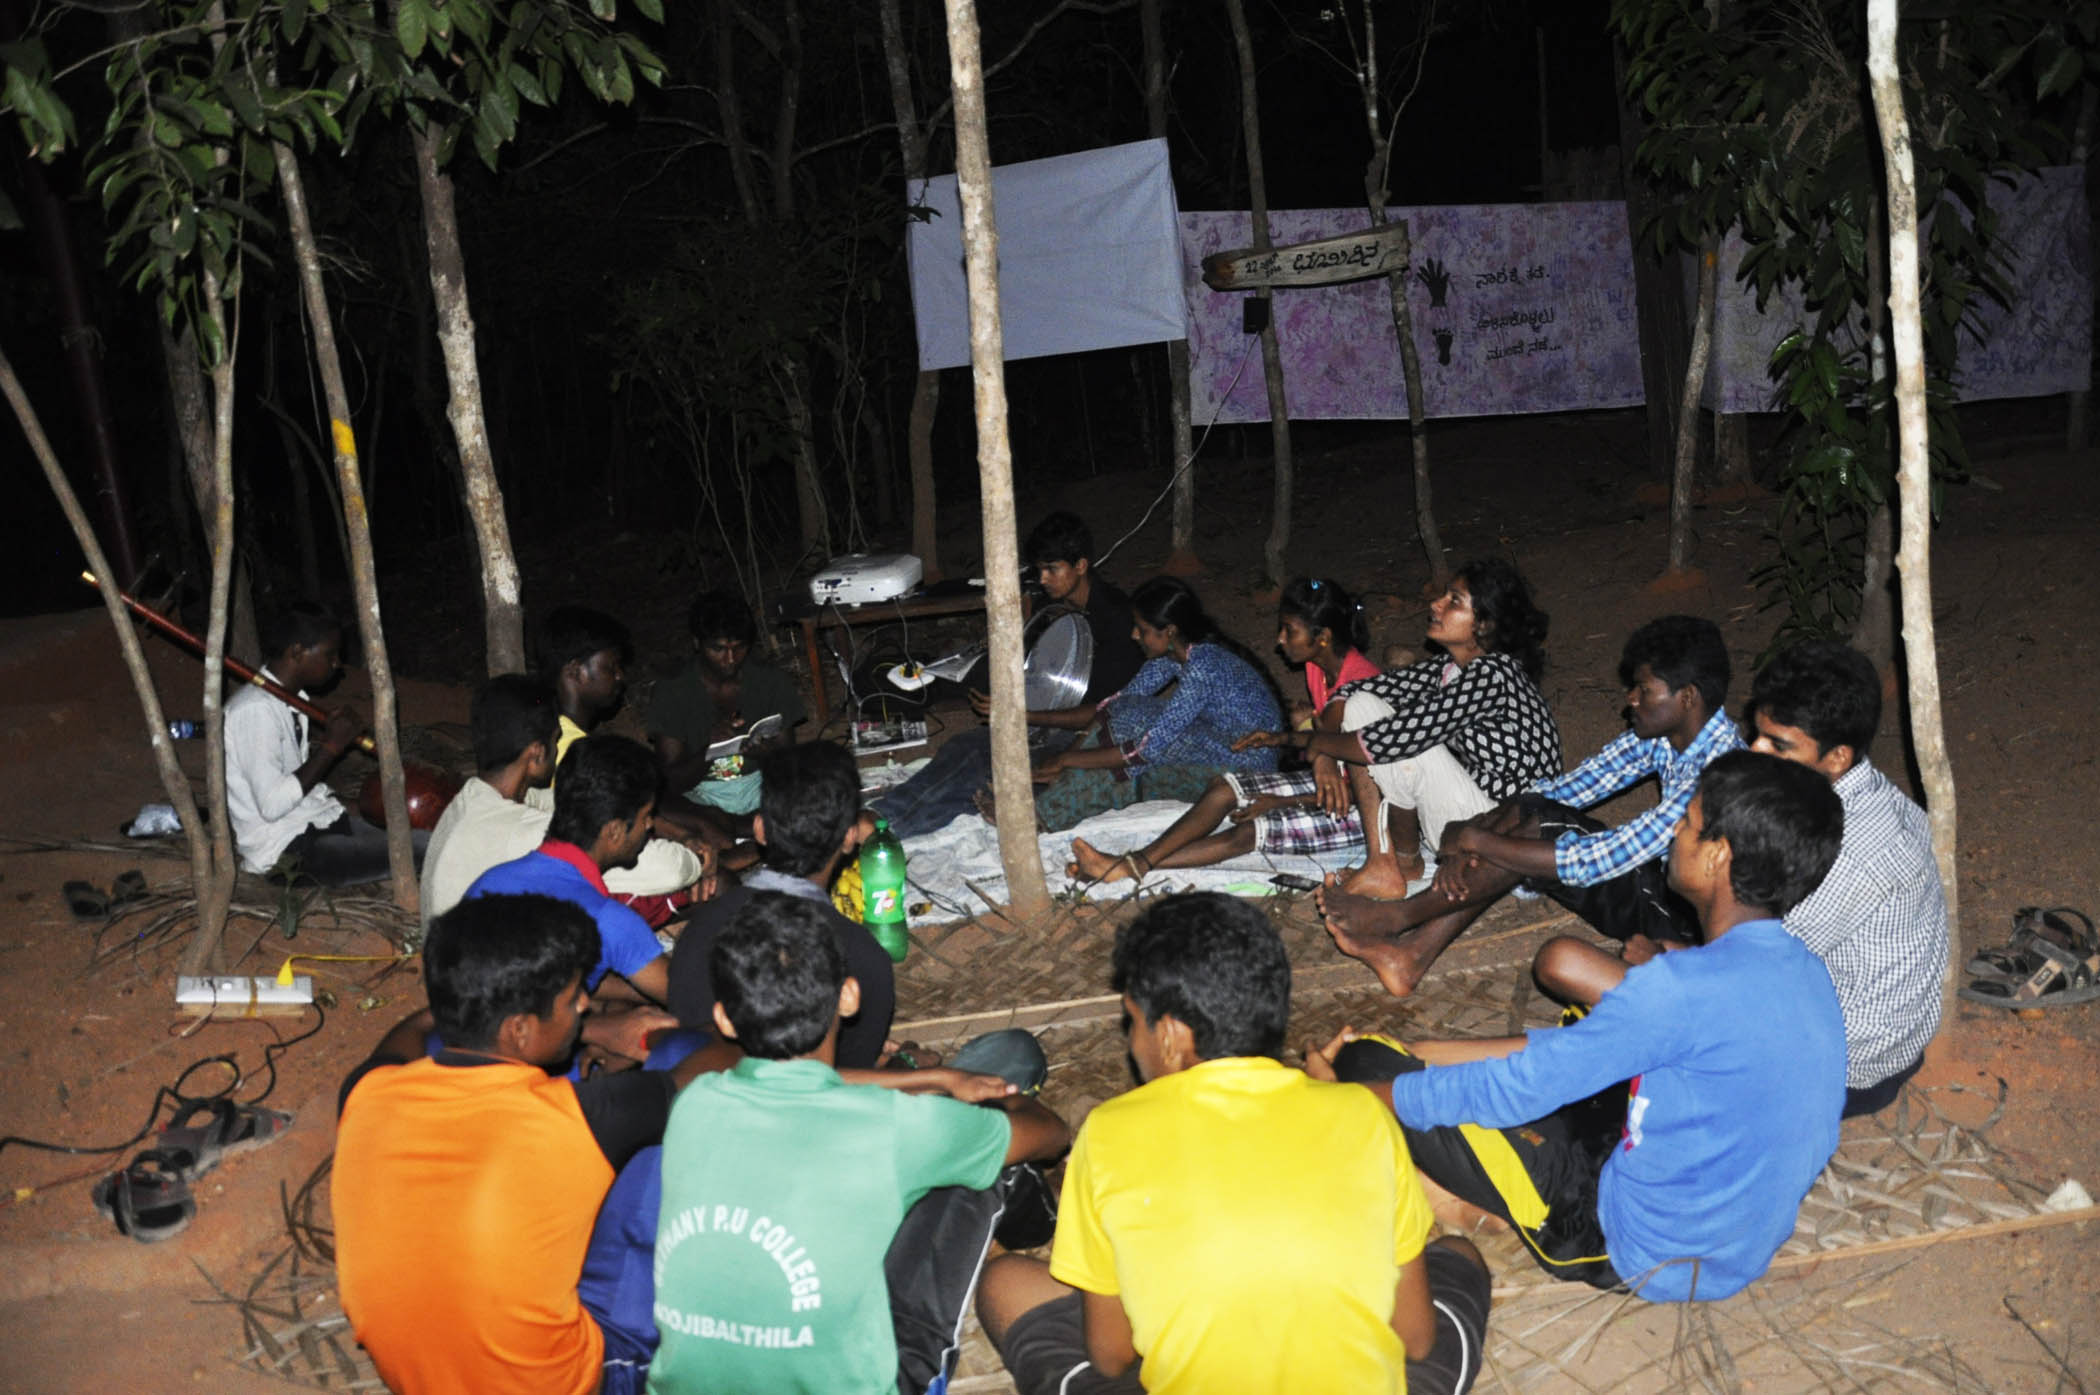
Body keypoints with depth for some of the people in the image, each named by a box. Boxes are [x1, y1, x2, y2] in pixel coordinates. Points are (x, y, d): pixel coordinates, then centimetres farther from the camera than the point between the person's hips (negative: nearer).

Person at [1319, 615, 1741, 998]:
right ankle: (1410, 956, -13)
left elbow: (1604, 860, -34)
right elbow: (1563, 789, -2)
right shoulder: (1664, 732, -2)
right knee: (1529, 811, -10)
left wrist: (1476, 839, -27)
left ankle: (1396, 917, -11)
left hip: (1686, 914, -8)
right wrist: (1470, 838, -18)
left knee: (1542, 825, -23)